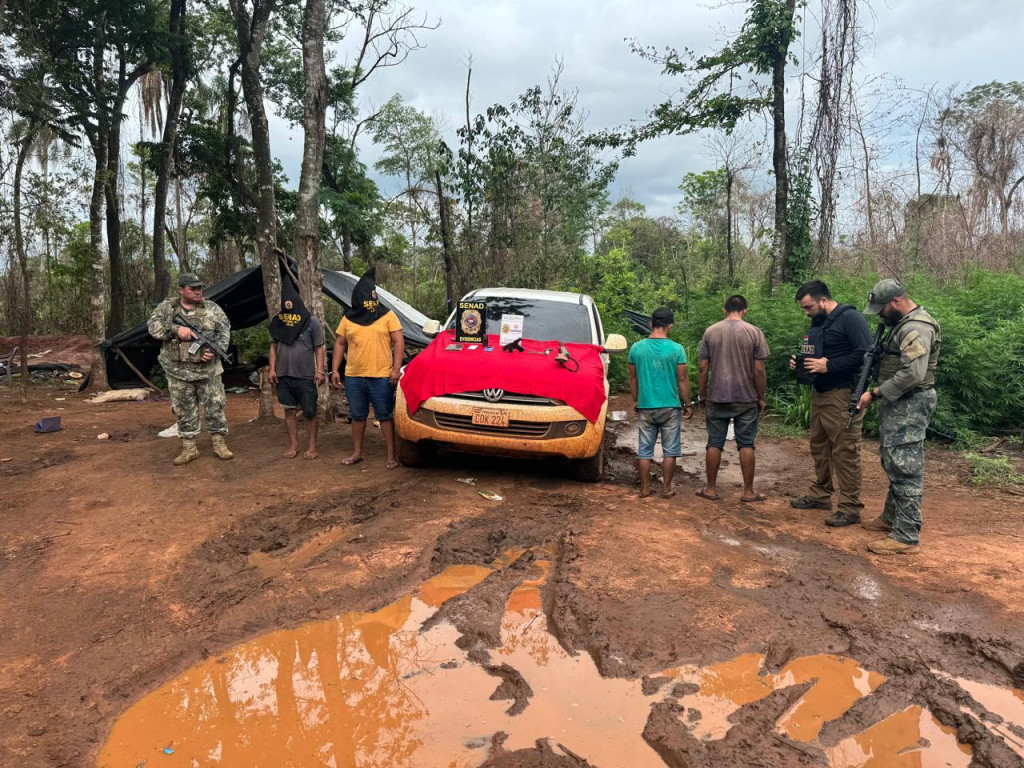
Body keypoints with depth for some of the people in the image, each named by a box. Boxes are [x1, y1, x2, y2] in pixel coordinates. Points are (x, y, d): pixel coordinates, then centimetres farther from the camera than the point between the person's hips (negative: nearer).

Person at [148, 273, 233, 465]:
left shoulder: (212, 308, 3)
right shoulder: (166, 307, 3)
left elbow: (224, 332, 2)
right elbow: (154, 327, -7)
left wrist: (215, 350, -13)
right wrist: (176, 329, -22)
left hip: (208, 369, 0)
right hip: (179, 371, 1)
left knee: (214, 406, 2)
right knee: (184, 410, 7)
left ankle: (219, 443, 13)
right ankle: (189, 447, 16)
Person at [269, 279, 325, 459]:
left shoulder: (312, 323, -3)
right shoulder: (278, 322, 8)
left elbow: (319, 349, -3)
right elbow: (273, 347, 12)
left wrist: (320, 371, -10)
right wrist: (272, 369, 4)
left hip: (306, 376, -3)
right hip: (283, 376, 4)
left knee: (310, 412, 3)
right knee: (289, 411, 9)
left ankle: (312, 446, 13)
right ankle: (293, 445, 18)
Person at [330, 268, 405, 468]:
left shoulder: (388, 316, 1)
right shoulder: (348, 319, 9)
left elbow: (398, 343, -3)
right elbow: (339, 344, 13)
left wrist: (396, 369, -12)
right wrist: (335, 370, 6)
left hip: (381, 377, -3)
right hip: (353, 377, 3)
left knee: (385, 416, 1)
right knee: (357, 416, 13)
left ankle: (391, 455, 7)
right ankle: (357, 453, 25)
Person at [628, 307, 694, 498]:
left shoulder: (636, 348, -1)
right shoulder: (676, 349, -8)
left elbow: (633, 378, 6)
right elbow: (682, 380, -5)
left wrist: (635, 401, 19)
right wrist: (688, 405, 5)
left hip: (645, 406, 2)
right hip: (670, 406, -2)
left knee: (645, 449, 10)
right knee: (670, 450, 10)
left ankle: (645, 488, 15)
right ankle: (666, 488, 14)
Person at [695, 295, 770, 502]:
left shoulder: (710, 332, 2)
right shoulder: (754, 332, -3)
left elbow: (703, 369, 1)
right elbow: (759, 370, -4)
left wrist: (703, 395, 11)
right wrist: (761, 399, 5)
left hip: (717, 398, 1)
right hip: (747, 399, -1)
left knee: (714, 444, 8)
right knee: (746, 444, 7)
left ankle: (711, 489, 15)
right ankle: (748, 491, 12)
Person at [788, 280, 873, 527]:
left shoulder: (850, 318, -12)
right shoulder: (818, 323, 16)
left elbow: (865, 354, -21)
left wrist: (828, 365, -23)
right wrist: (799, 362, 6)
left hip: (842, 396, -9)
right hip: (819, 393, 9)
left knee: (845, 451, -5)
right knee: (819, 446, 16)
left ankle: (850, 508, 2)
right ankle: (820, 494, 30)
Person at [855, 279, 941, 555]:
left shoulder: (916, 328, -18)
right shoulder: (903, 325, 15)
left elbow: (912, 374, -27)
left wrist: (875, 393, -20)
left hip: (908, 406, -11)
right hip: (896, 404, 11)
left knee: (905, 468, -8)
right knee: (894, 464, 19)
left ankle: (906, 537, -4)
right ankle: (891, 517, 32)